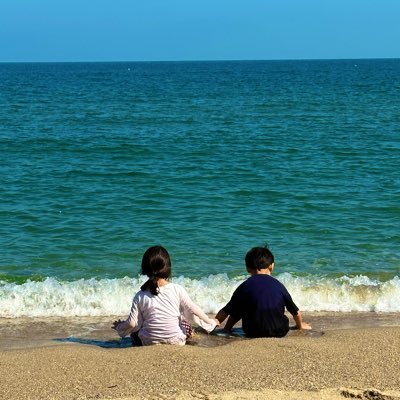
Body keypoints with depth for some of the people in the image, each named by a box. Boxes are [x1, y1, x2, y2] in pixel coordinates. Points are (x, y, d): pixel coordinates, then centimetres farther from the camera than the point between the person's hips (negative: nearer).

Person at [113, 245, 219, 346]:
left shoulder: (140, 296, -9)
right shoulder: (177, 290, -11)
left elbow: (132, 324, -7)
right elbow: (193, 310, -1)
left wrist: (119, 327, 16)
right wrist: (211, 322, 16)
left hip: (148, 343, 0)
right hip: (176, 341, 0)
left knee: (135, 332, 30)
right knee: (186, 325, 29)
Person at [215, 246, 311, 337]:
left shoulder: (245, 286, -2)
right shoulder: (278, 285, 3)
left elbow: (225, 312, 4)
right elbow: (295, 312, 15)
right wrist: (300, 325, 36)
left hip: (253, 333, -2)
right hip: (280, 332, 2)